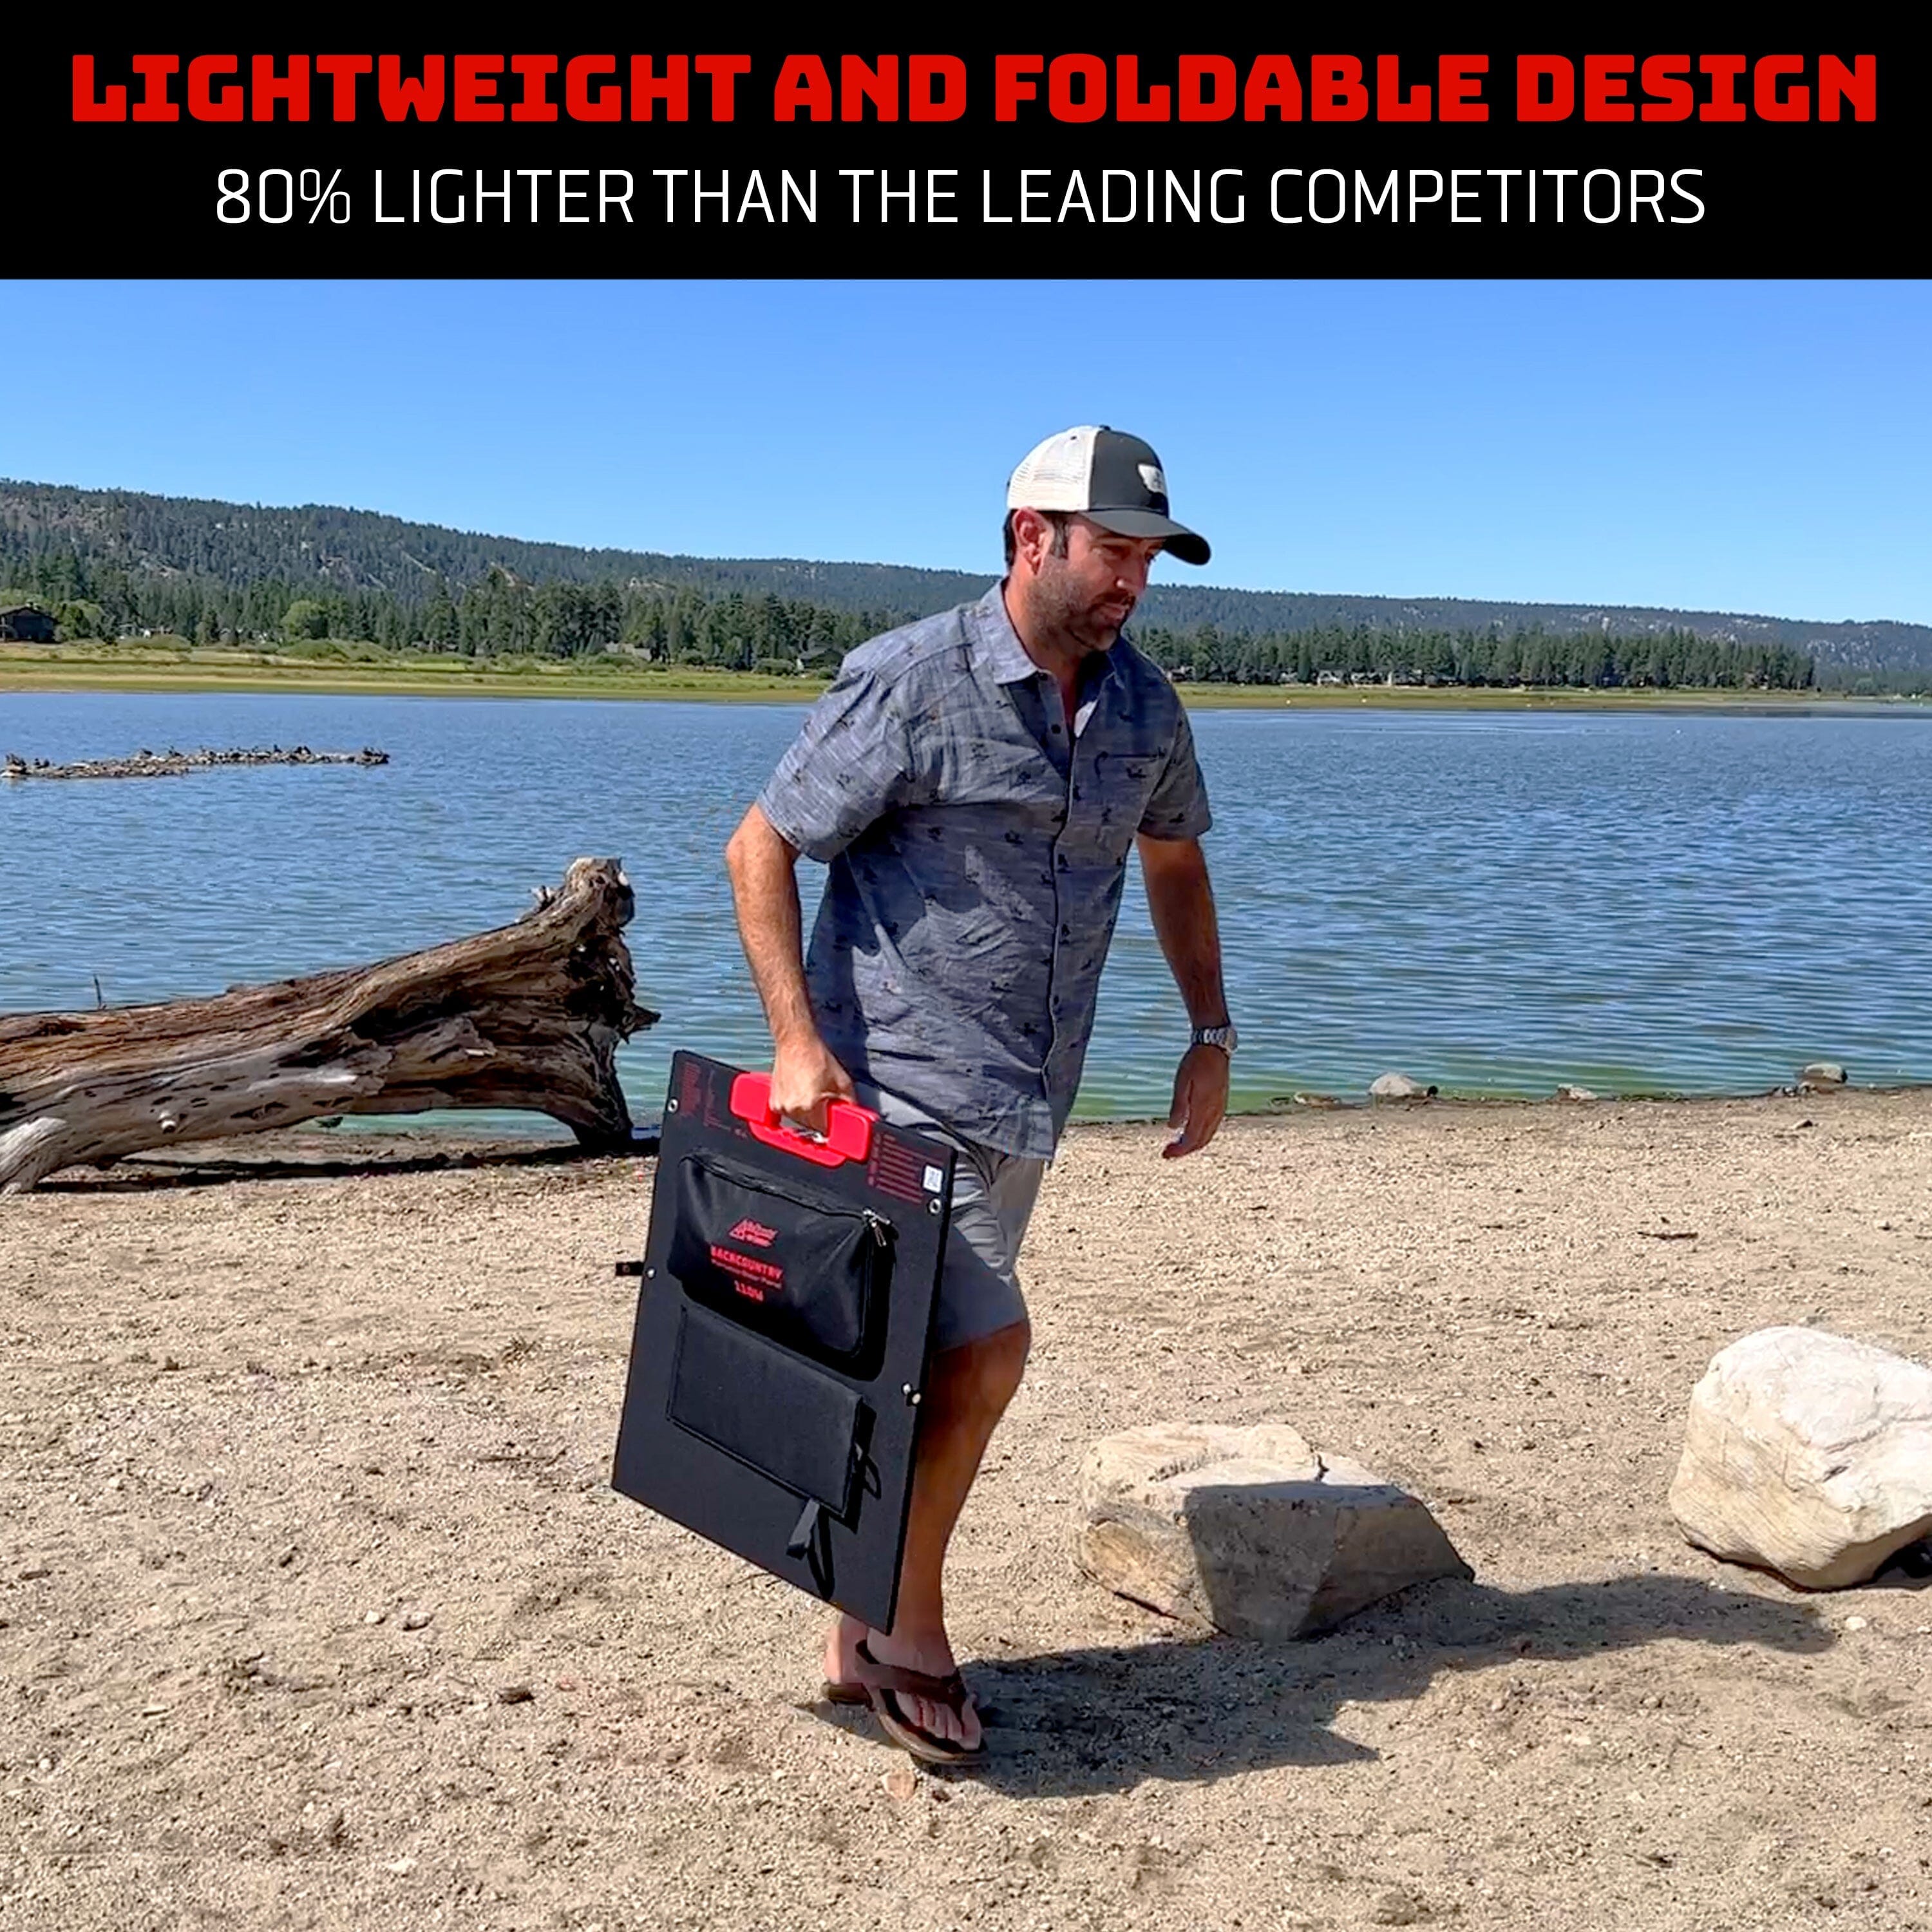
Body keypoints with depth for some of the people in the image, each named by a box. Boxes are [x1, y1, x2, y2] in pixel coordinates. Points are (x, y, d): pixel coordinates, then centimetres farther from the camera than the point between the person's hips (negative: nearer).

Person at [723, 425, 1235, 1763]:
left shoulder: (1144, 707, 6)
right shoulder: (911, 682, -13)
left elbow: (1174, 857, 23)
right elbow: (760, 847, -9)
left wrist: (1211, 1035, 16)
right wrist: (797, 1039, -18)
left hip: (1024, 1104, 6)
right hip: (899, 1089, -6)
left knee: (926, 1368, 14)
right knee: (985, 1353, -12)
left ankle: (865, 1640, 30)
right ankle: (911, 1635, 12)